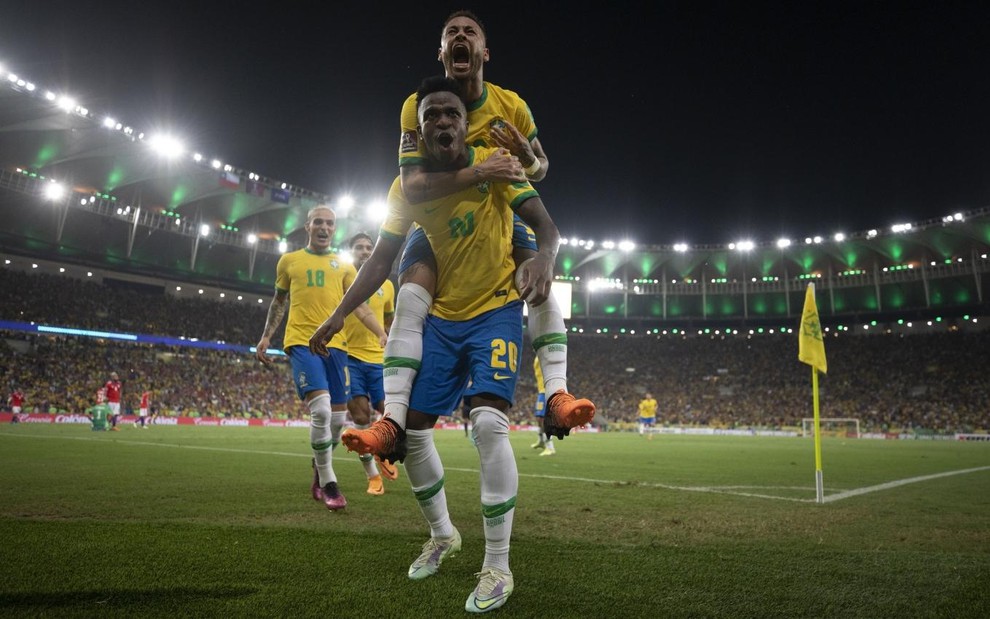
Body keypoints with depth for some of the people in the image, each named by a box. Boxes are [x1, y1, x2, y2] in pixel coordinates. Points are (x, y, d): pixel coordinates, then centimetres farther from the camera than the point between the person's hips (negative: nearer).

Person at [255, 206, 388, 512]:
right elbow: (279, 301, 20)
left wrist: (382, 335, -6)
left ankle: (319, 473, 29)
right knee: (321, 410, -19)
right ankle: (328, 484, -4)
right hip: (302, 342, -3)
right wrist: (266, 336, 11)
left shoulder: (344, 266, 14)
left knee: (337, 418, 4)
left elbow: (359, 306, 8)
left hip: (335, 344, 3)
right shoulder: (289, 260, 12)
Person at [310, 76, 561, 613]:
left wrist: (543, 259, -42)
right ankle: (442, 535, 28)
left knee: (488, 423, -23)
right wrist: (339, 314, -6)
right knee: (410, 427, 3)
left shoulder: (495, 163, -12)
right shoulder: (408, 186, -2)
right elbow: (382, 258, 1)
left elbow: (545, 225, -19)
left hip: (496, 310, -4)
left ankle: (497, 567, -6)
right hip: (441, 316, 5)